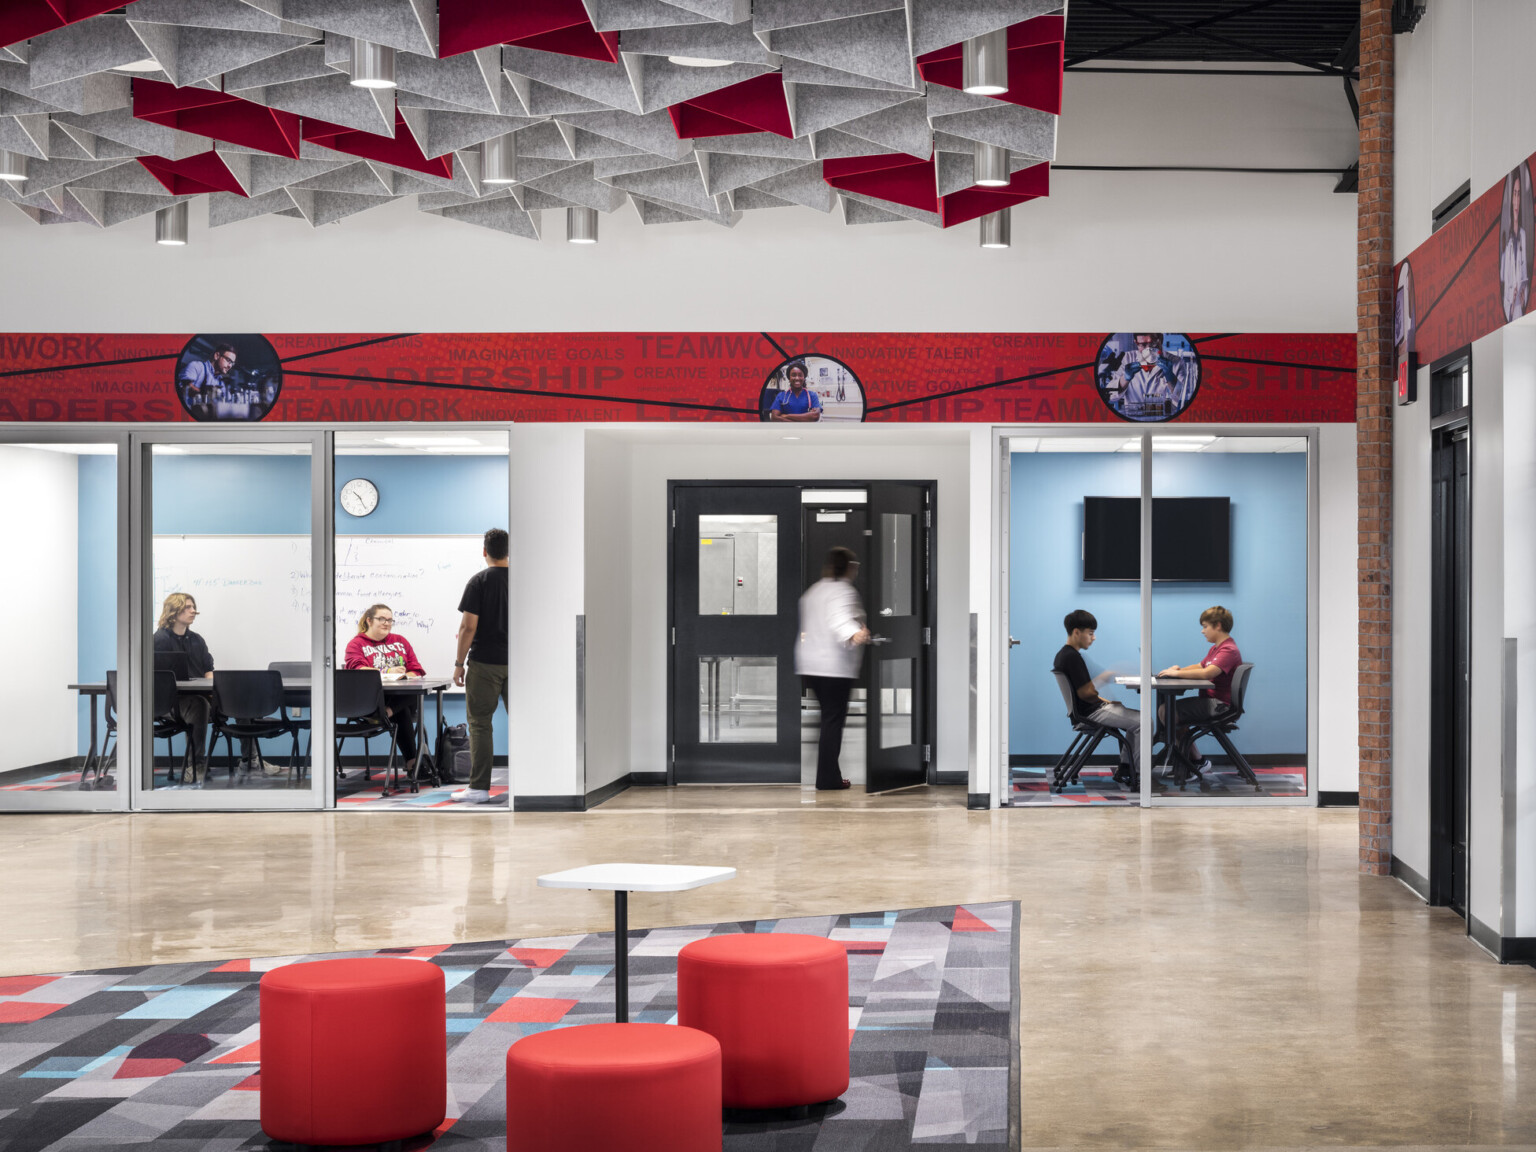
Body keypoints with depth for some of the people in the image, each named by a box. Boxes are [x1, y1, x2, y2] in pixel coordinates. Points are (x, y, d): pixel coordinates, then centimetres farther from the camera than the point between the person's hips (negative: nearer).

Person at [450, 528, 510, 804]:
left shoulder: (479, 581, -8)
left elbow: (469, 627, -11)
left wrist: (459, 663, -3)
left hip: (484, 662, -4)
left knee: (479, 724, 1)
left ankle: (479, 788, -1)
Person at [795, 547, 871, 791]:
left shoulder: (813, 590, 17)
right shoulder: (843, 591, -12)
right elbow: (840, 618, -32)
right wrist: (855, 634, -51)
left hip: (810, 664, 9)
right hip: (835, 665, -9)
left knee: (829, 717, 16)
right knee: (833, 719, -4)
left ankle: (829, 774, 18)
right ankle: (827, 779, -3)